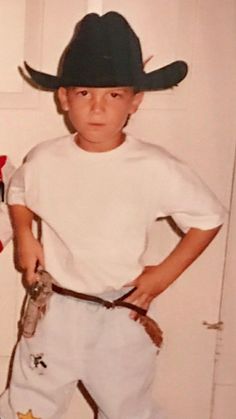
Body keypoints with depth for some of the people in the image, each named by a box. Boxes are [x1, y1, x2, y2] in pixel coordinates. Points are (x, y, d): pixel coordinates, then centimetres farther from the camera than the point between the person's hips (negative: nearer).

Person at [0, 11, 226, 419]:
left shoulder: (156, 168, -16)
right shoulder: (44, 160, -8)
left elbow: (208, 218, -6)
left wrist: (164, 274, -9)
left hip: (121, 313, -2)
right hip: (54, 308, 2)